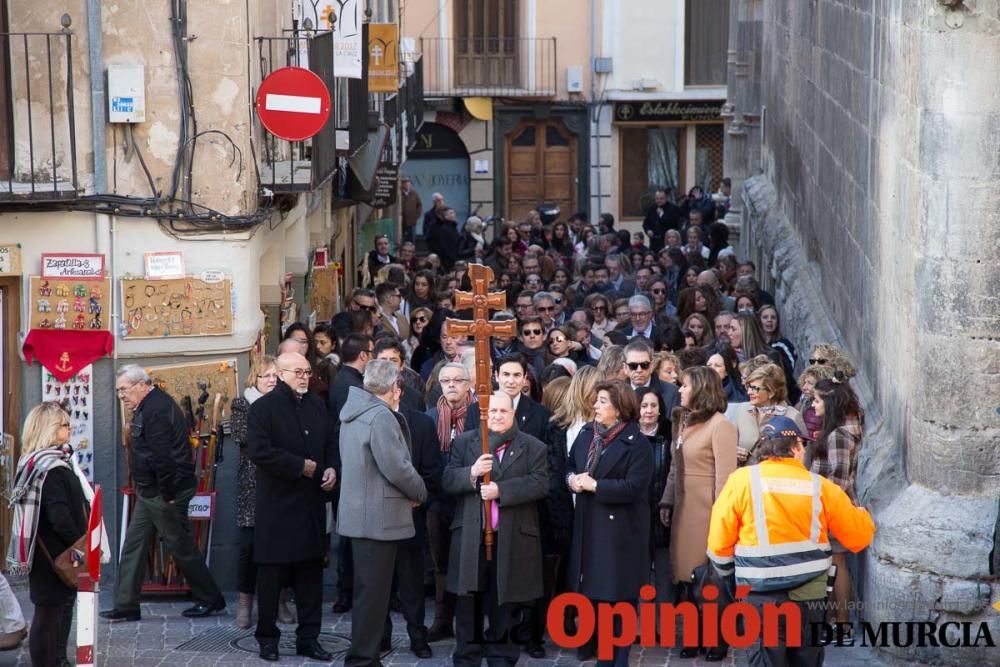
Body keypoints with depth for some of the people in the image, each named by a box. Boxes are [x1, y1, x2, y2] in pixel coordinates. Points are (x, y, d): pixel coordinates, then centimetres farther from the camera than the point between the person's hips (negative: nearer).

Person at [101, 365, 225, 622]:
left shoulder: (156, 409, -20)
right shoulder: (150, 406, 13)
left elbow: (162, 456, -24)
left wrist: (168, 494, -22)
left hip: (163, 494, -11)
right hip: (150, 493, 11)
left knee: (181, 546, 0)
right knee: (133, 546, 8)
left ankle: (210, 599, 13)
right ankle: (126, 605, 10)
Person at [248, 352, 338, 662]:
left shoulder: (317, 405, 13)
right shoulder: (264, 407, -7)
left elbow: (331, 444, 22)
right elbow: (259, 451, -18)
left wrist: (331, 468, 1)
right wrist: (301, 466, -16)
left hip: (312, 504, 6)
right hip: (277, 505, -6)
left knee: (311, 573, 8)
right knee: (272, 574, 0)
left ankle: (308, 638, 15)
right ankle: (267, 638, 10)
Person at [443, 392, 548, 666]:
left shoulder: (533, 447, 3)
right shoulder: (464, 443, 7)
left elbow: (540, 484, -9)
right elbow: (447, 481, 0)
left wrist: (501, 490, -19)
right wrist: (472, 473, -20)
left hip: (512, 537, -1)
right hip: (471, 535, 1)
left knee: (503, 598, 8)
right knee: (468, 597, 3)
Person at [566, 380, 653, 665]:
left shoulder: (636, 443, -14)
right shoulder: (586, 433, 8)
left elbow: (634, 487, -21)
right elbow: (570, 465, 16)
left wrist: (594, 485, -20)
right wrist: (572, 479, -9)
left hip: (619, 527, -6)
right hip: (588, 523, 6)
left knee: (616, 591, 0)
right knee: (589, 586, 14)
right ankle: (590, 641, 28)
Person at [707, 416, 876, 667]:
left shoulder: (741, 481, -4)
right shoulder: (819, 486, 2)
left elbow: (720, 542, -4)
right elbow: (859, 536, 10)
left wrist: (728, 572, 17)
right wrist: (861, 514, 32)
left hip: (762, 597, -2)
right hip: (808, 597, 2)